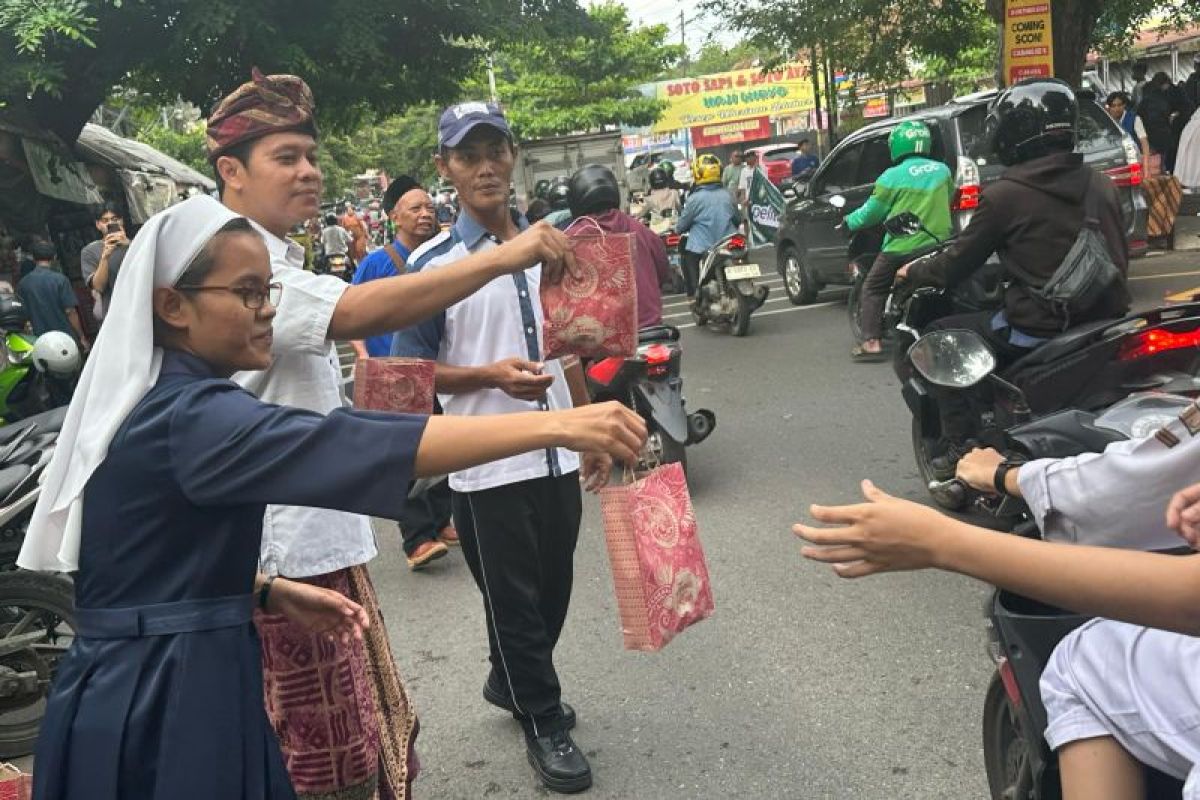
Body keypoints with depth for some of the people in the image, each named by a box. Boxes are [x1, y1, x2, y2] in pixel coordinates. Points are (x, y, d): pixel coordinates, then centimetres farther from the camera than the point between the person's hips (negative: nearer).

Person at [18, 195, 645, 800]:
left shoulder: (152, 407, 9)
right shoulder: (189, 419, -23)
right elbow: (348, 445, -36)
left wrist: (271, 593, 4)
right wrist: (556, 425, -40)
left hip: (151, 690, 9)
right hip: (166, 704, -9)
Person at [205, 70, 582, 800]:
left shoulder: (276, 265, 16)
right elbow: (357, 314, -35)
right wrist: (502, 257, -37)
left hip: (324, 540, 10)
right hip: (284, 556, -10)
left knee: (377, 740, 18)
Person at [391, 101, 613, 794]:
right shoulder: (433, 264, -9)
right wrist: (492, 376, -23)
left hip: (557, 456, 5)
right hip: (487, 467, -5)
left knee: (553, 592, 17)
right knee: (514, 602, 8)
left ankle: (511, 683, 42)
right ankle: (543, 721, 28)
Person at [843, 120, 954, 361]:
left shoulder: (893, 176, -9)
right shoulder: (942, 170, 5)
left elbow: (872, 212, -2)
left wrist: (849, 222, 15)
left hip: (902, 248, -5)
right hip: (939, 243, 5)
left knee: (872, 290, 4)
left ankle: (872, 342, -7)